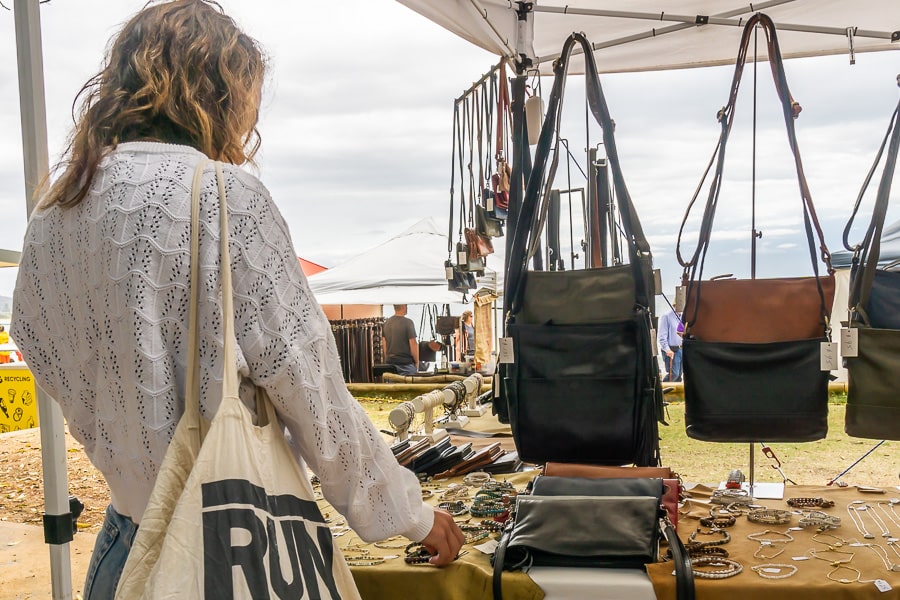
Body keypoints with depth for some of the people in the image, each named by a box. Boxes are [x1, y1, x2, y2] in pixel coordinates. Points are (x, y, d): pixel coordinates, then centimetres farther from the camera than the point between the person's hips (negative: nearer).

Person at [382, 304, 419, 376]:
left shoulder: (386, 323, 6)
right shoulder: (408, 322, -13)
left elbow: (384, 345, 11)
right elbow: (413, 345, -13)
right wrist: (417, 362, -1)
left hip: (390, 363, 6)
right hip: (406, 364, -6)